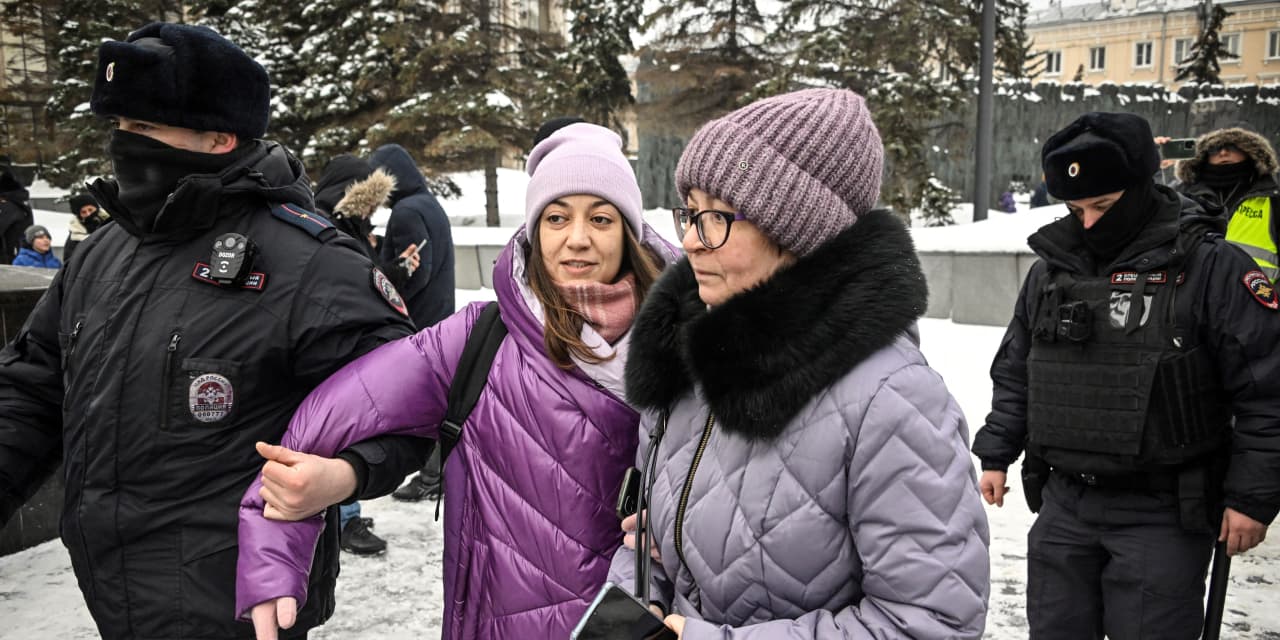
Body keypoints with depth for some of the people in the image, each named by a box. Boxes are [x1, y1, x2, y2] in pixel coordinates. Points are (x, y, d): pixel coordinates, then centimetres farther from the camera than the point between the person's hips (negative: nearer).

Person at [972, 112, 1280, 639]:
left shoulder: (1210, 265, -9)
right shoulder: (1050, 268, 7)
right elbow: (1015, 372, 15)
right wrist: (996, 453, 12)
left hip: (1163, 514, -4)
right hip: (1064, 503, 5)